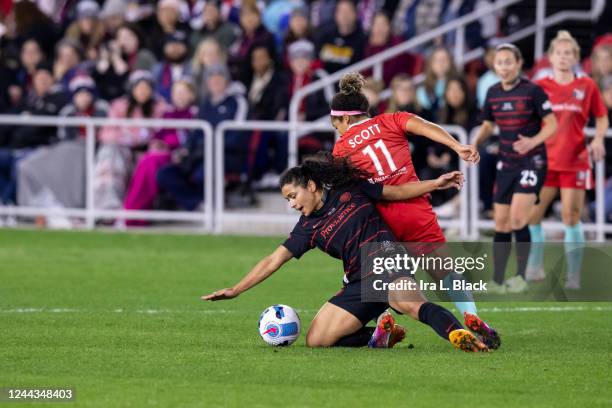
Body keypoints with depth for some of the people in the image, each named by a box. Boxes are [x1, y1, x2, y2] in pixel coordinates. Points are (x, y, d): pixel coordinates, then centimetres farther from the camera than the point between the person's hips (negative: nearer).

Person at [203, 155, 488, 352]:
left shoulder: (349, 190, 4)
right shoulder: (308, 228, 10)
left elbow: (397, 192, 13)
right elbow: (273, 261, 9)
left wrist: (437, 183, 5)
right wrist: (235, 290, 4)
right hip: (359, 282, 5)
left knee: (410, 303, -39)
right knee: (315, 340, -7)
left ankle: (459, 335, -52)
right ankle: (379, 335, 4)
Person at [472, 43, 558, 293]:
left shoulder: (532, 91, -11)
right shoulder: (493, 93, 5)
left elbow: (552, 124, -9)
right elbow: (488, 125, 18)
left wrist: (533, 141, -26)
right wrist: (476, 143, -1)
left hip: (532, 161, -6)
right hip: (506, 164, 6)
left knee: (518, 217, -19)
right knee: (501, 223, 5)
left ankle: (521, 277, -9)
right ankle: (497, 281, 12)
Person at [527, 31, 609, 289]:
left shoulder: (587, 86, 3)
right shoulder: (540, 87, 3)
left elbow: (602, 118, 12)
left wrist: (598, 139, -5)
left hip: (575, 161, -1)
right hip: (544, 159, 1)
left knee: (571, 218, -2)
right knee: (531, 215, -4)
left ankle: (574, 276, 3)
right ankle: (535, 267, 11)